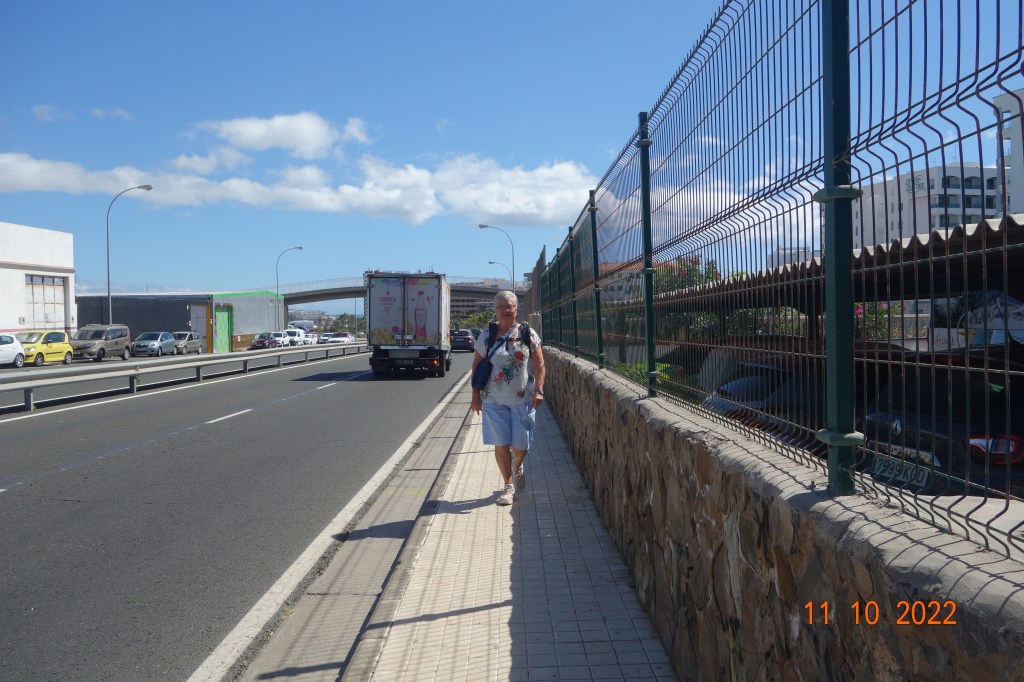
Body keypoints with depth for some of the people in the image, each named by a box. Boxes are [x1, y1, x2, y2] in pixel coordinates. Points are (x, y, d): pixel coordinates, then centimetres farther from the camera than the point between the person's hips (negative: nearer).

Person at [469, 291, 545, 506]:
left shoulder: (528, 334, 1)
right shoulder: (486, 336, 2)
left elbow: (539, 364, 1)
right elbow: (476, 366, 5)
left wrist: (538, 390, -9)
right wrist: (476, 396, 0)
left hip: (523, 399, 0)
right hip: (494, 400, 0)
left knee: (521, 445, 6)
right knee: (501, 444, 0)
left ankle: (518, 466, 41)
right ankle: (508, 486, 15)